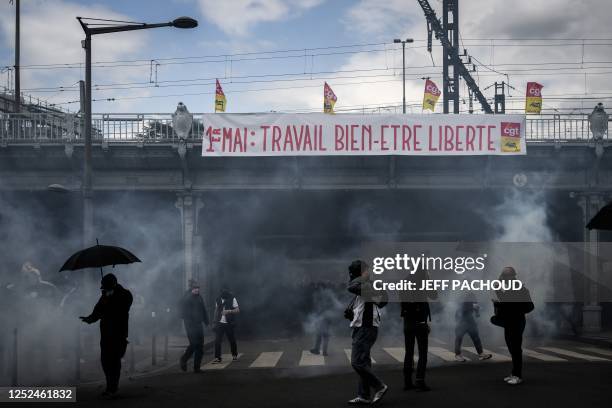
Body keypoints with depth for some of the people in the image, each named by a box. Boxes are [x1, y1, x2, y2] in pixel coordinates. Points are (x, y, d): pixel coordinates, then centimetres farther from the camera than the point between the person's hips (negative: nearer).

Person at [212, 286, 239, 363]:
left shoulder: (232, 299, -5)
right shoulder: (218, 299, 6)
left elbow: (237, 310, -8)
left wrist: (229, 311, -24)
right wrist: (215, 321, 12)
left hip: (229, 323, -2)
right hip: (219, 323, 2)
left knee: (232, 340, 8)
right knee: (217, 340, -6)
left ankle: (235, 355, 28)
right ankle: (217, 357, -4)